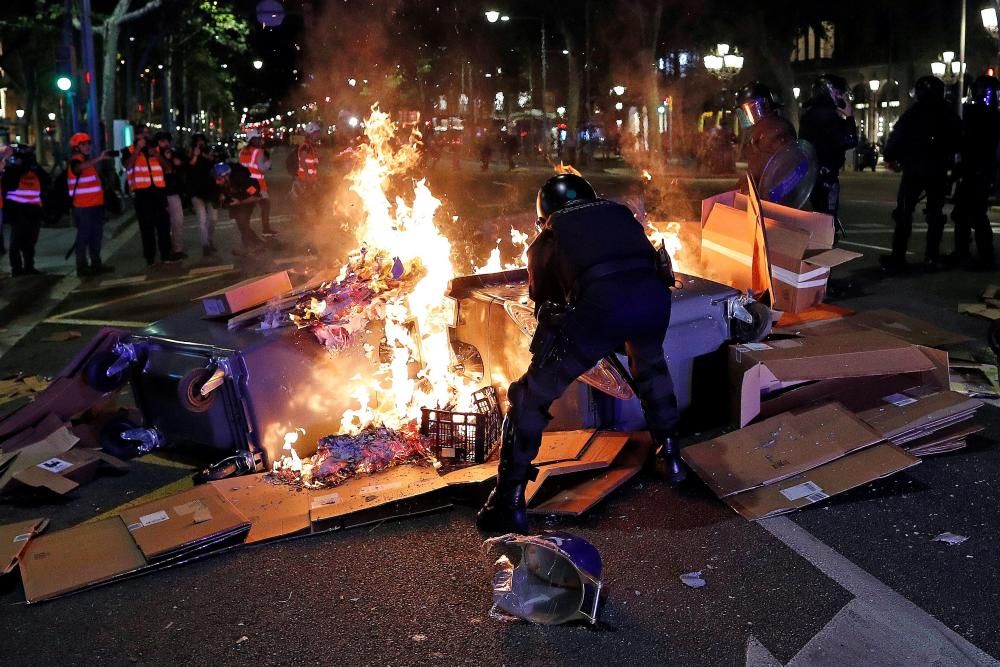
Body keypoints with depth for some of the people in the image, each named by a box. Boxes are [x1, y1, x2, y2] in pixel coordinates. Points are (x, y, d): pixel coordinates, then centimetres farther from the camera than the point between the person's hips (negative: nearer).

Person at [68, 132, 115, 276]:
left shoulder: (89, 160, 21)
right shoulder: (75, 160, -9)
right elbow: (80, 168, -36)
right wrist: (100, 158, -45)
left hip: (96, 204, 9)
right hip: (84, 206, -9)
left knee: (96, 235, 14)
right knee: (84, 236, -8)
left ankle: (96, 263, 22)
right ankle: (82, 267, -7)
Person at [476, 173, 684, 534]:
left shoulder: (548, 239, 27)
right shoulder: (620, 214, 34)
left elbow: (543, 301, 34)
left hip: (600, 304, -4)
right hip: (654, 297, 4)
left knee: (531, 396, 12)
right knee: (651, 366, 39)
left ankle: (509, 503, 11)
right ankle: (670, 454, 44)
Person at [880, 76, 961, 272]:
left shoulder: (914, 112, -6)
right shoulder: (949, 113, 8)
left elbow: (897, 136, -11)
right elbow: (957, 140, 15)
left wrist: (890, 157, 1)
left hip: (914, 168, -4)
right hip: (939, 170, 4)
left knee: (904, 212, -1)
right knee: (935, 213, 9)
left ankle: (898, 258, -5)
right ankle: (932, 258, 5)